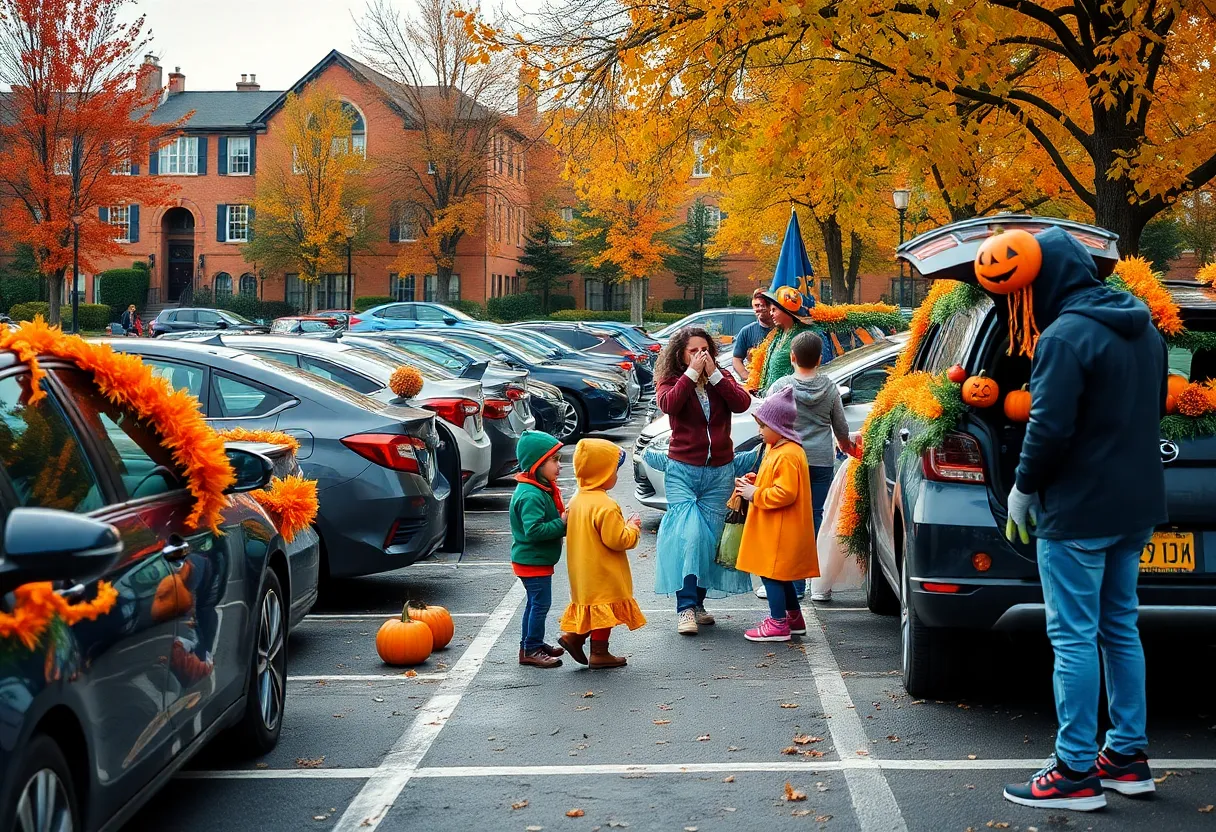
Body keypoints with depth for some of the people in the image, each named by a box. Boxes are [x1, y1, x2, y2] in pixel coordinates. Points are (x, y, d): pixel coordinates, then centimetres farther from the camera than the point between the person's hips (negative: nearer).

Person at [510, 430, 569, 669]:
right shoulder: (531, 495, -25)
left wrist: (563, 520, 1)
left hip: (537, 559, 10)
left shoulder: (542, 489, 9)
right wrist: (561, 524, -26)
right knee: (540, 603, -4)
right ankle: (531, 650, 3)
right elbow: (533, 530, -32)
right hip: (533, 560, -10)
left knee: (536, 602, 18)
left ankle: (531, 644, 29)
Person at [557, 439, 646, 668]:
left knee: (593, 605, 22)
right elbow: (617, 540, -24)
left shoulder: (577, 500, 6)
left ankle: (574, 636, 16)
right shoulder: (605, 506, -23)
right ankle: (599, 653, 9)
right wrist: (633, 527, -7)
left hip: (583, 570, 9)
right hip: (603, 574, -9)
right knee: (604, 608, 2)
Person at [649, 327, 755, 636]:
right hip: (682, 471, -3)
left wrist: (714, 375, -12)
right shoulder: (671, 381, 2)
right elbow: (668, 404, -22)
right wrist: (691, 374, -18)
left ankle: (698, 603, 16)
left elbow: (743, 403, -9)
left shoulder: (722, 379, 10)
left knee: (710, 538, 4)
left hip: (720, 472, 3)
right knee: (687, 535, -17)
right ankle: (685, 607, -18)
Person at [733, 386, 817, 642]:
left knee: (771, 573, -4)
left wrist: (755, 494, -19)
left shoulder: (787, 456, -22)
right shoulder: (776, 449, 12)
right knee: (780, 574, 18)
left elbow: (785, 493, -27)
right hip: (775, 529, 11)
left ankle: (778, 624, 2)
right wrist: (754, 483, 7)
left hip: (781, 532, -11)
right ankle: (794, 618, 28)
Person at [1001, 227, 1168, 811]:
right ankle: (1128, 756, 23)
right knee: (1120, 628, 17)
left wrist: (1023, 488, -7)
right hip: (1137, 506, 9)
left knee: (1074, 637, -4)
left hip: (1078, 510, -9)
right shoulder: (1145, 330, 11)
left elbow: (1049, 428, -21)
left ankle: (1076, 773, 0)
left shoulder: (1065, 336, -17)